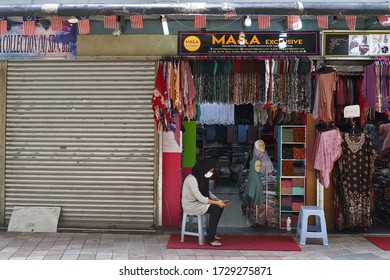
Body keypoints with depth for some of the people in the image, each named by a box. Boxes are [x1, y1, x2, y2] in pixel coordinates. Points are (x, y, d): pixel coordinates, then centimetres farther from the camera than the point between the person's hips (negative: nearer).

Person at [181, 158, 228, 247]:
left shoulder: (202, 177, 4)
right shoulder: (192, 179, -25)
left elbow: (208, 193, 11)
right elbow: (200, 198, -26)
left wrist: (218, 200, -4)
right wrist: (216, 202, -23)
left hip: (198, 201, 9)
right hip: (190, 205, -9)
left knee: (220, 206, -3)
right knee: (215, 209, -22)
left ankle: (211, 232, 10)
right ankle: (210, 238, -15)